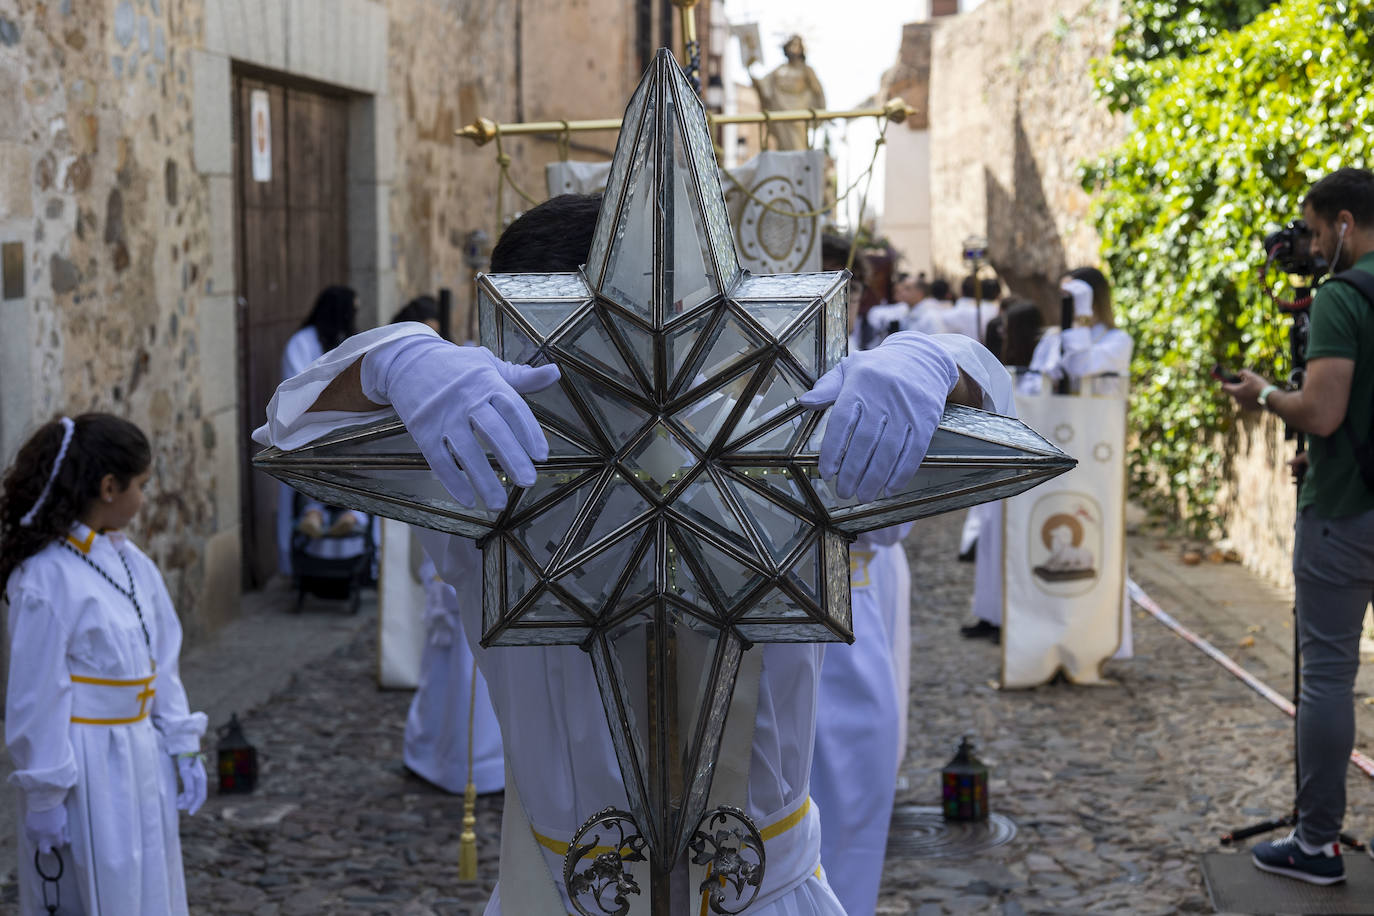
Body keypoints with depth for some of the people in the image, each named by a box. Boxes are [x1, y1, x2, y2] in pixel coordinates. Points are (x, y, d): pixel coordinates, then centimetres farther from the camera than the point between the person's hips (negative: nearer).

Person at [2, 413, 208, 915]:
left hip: (141, 759, 8)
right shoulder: (47, 577, -19)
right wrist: (43, 795, -13)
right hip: (87, 767, -8)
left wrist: (183, 747, 11)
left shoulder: (131, 562, 5)